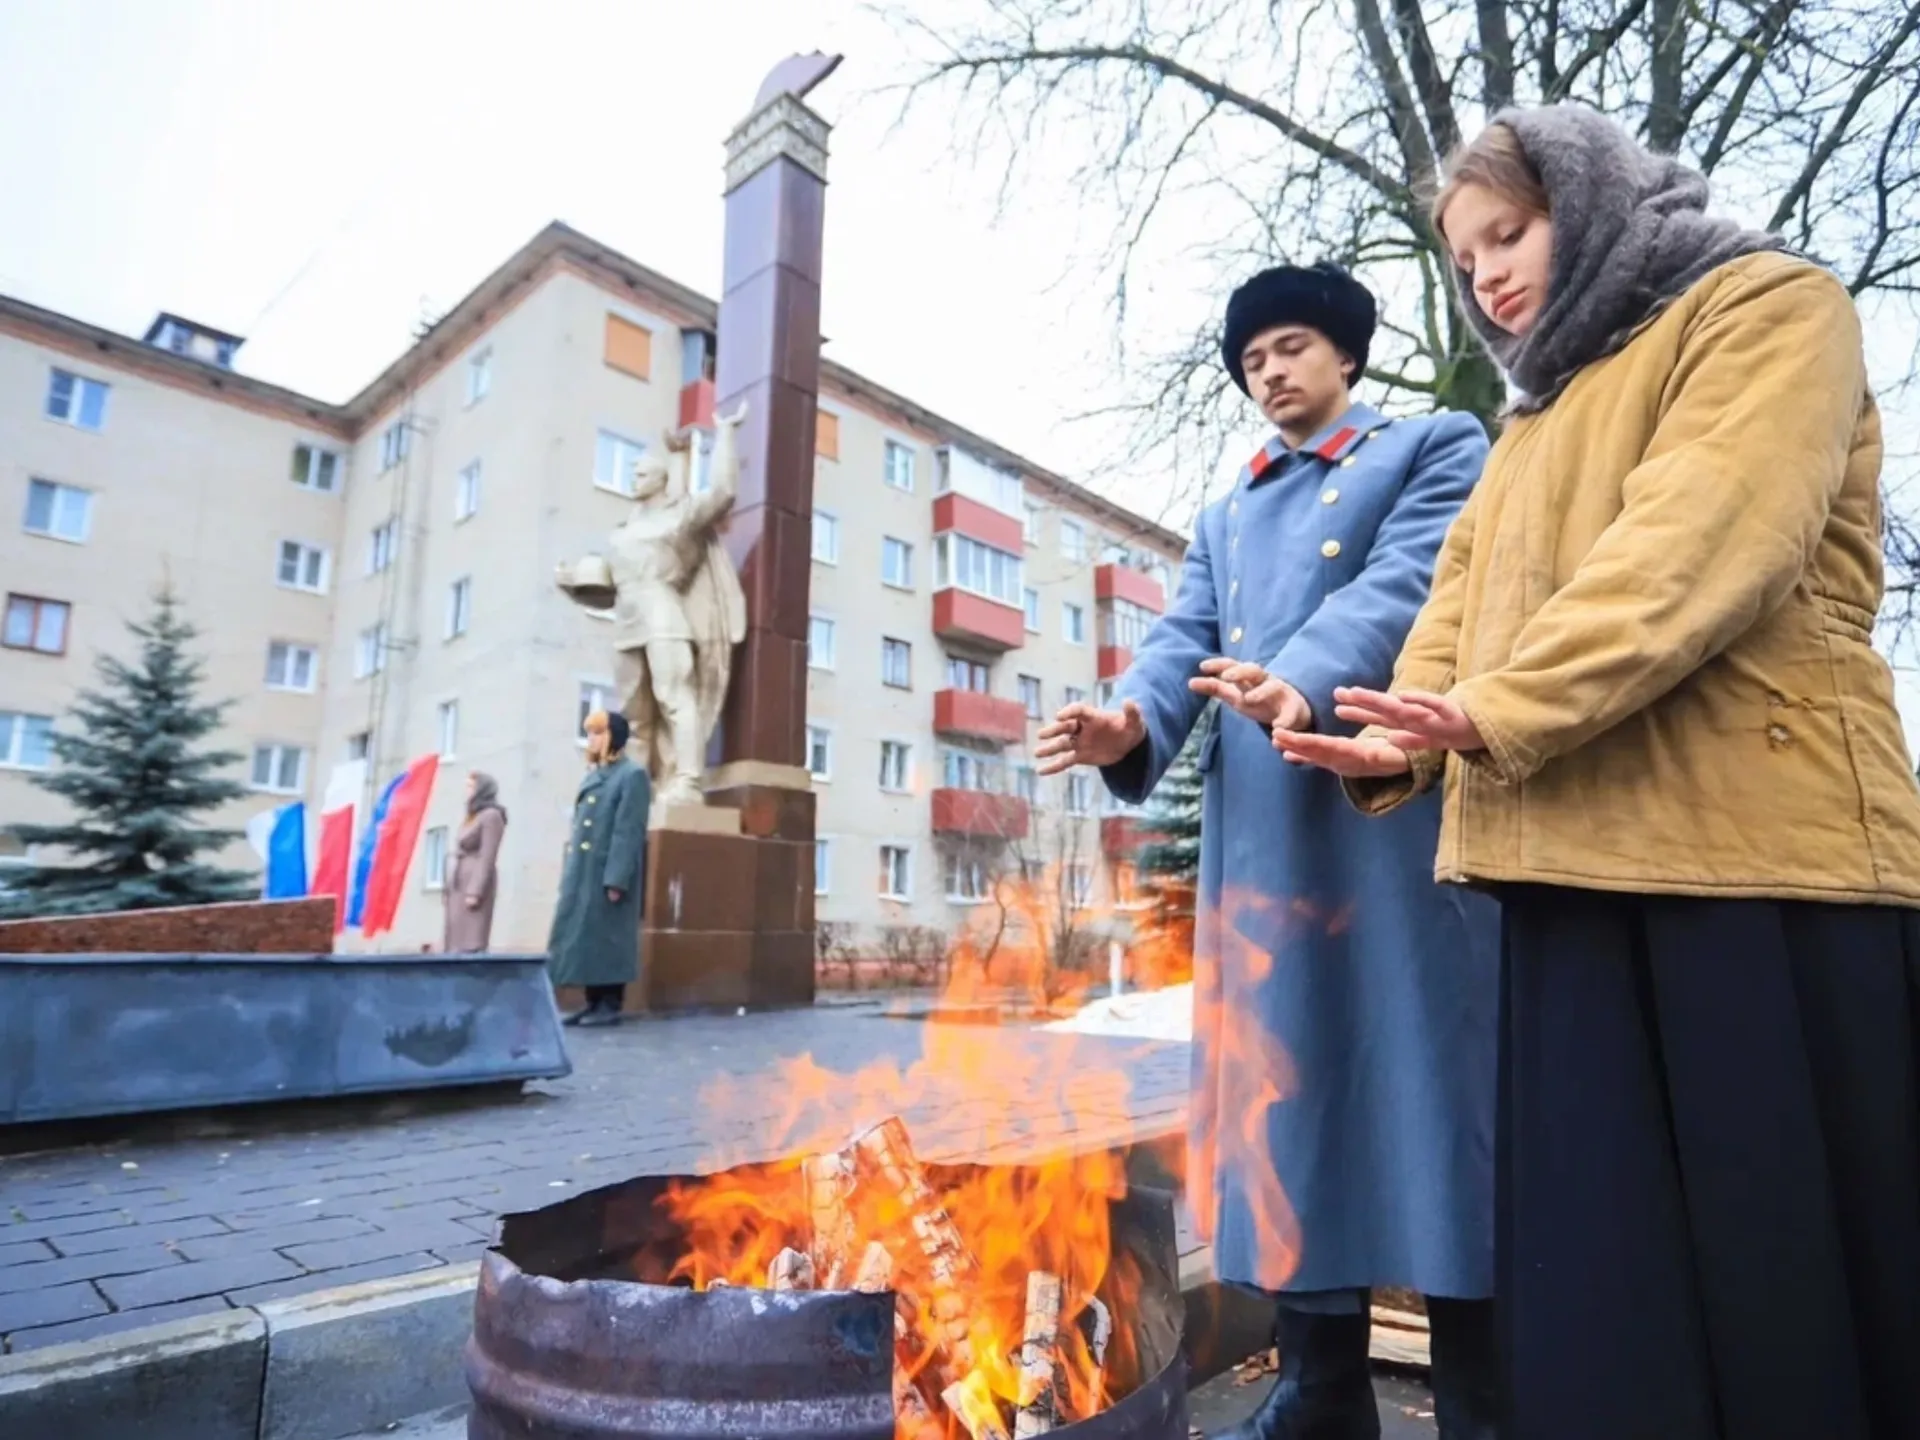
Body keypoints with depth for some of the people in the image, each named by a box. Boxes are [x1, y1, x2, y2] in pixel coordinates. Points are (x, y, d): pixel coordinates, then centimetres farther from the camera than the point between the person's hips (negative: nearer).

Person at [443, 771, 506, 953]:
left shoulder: (491, 815, -5)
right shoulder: (471, 818, 21)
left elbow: (488, 858, -13)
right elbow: (460, 857, 18)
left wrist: (475, 891, -19)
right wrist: (449, 887, 12)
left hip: (475, 883, -9)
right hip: (459, 885, 9)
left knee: (470, 942, -10)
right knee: (455, 940, 5)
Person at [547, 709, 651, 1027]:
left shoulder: (632, 775, -6)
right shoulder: (592, 776, 20)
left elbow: (629, 832, -14)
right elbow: (579, 827, 19)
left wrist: (616, 879, -20)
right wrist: (569, 874, 14)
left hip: (607, 875, -8)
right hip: (582, 874, 8)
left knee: (608, 938, -3)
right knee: (583, 937, 10)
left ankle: (610, 1006, 5)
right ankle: (594, 1003, 17)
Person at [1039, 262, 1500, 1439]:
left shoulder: (1439, 449, 11)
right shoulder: (1225, 517, 26)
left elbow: (1403, 586, -10)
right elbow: (1186, 637, 10)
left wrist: (1304, 682, -31)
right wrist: (1134, 721, -14)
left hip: (1397, 815, -5)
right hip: (1262, 836, 5)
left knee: (1427, 1097, -2)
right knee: (1290, 1102, 7)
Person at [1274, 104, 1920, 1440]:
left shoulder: (1768, 309, 6)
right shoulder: (1536, 419, 27)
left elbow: (1707, 539, -13)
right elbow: (1465, 594, 14)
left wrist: (1499, 709, -22)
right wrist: (1401, 739, -5)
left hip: (1755, 839, -6)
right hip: (1575, 860, 7)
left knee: (1779, 1248, 2)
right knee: (1601, 1252, 7)